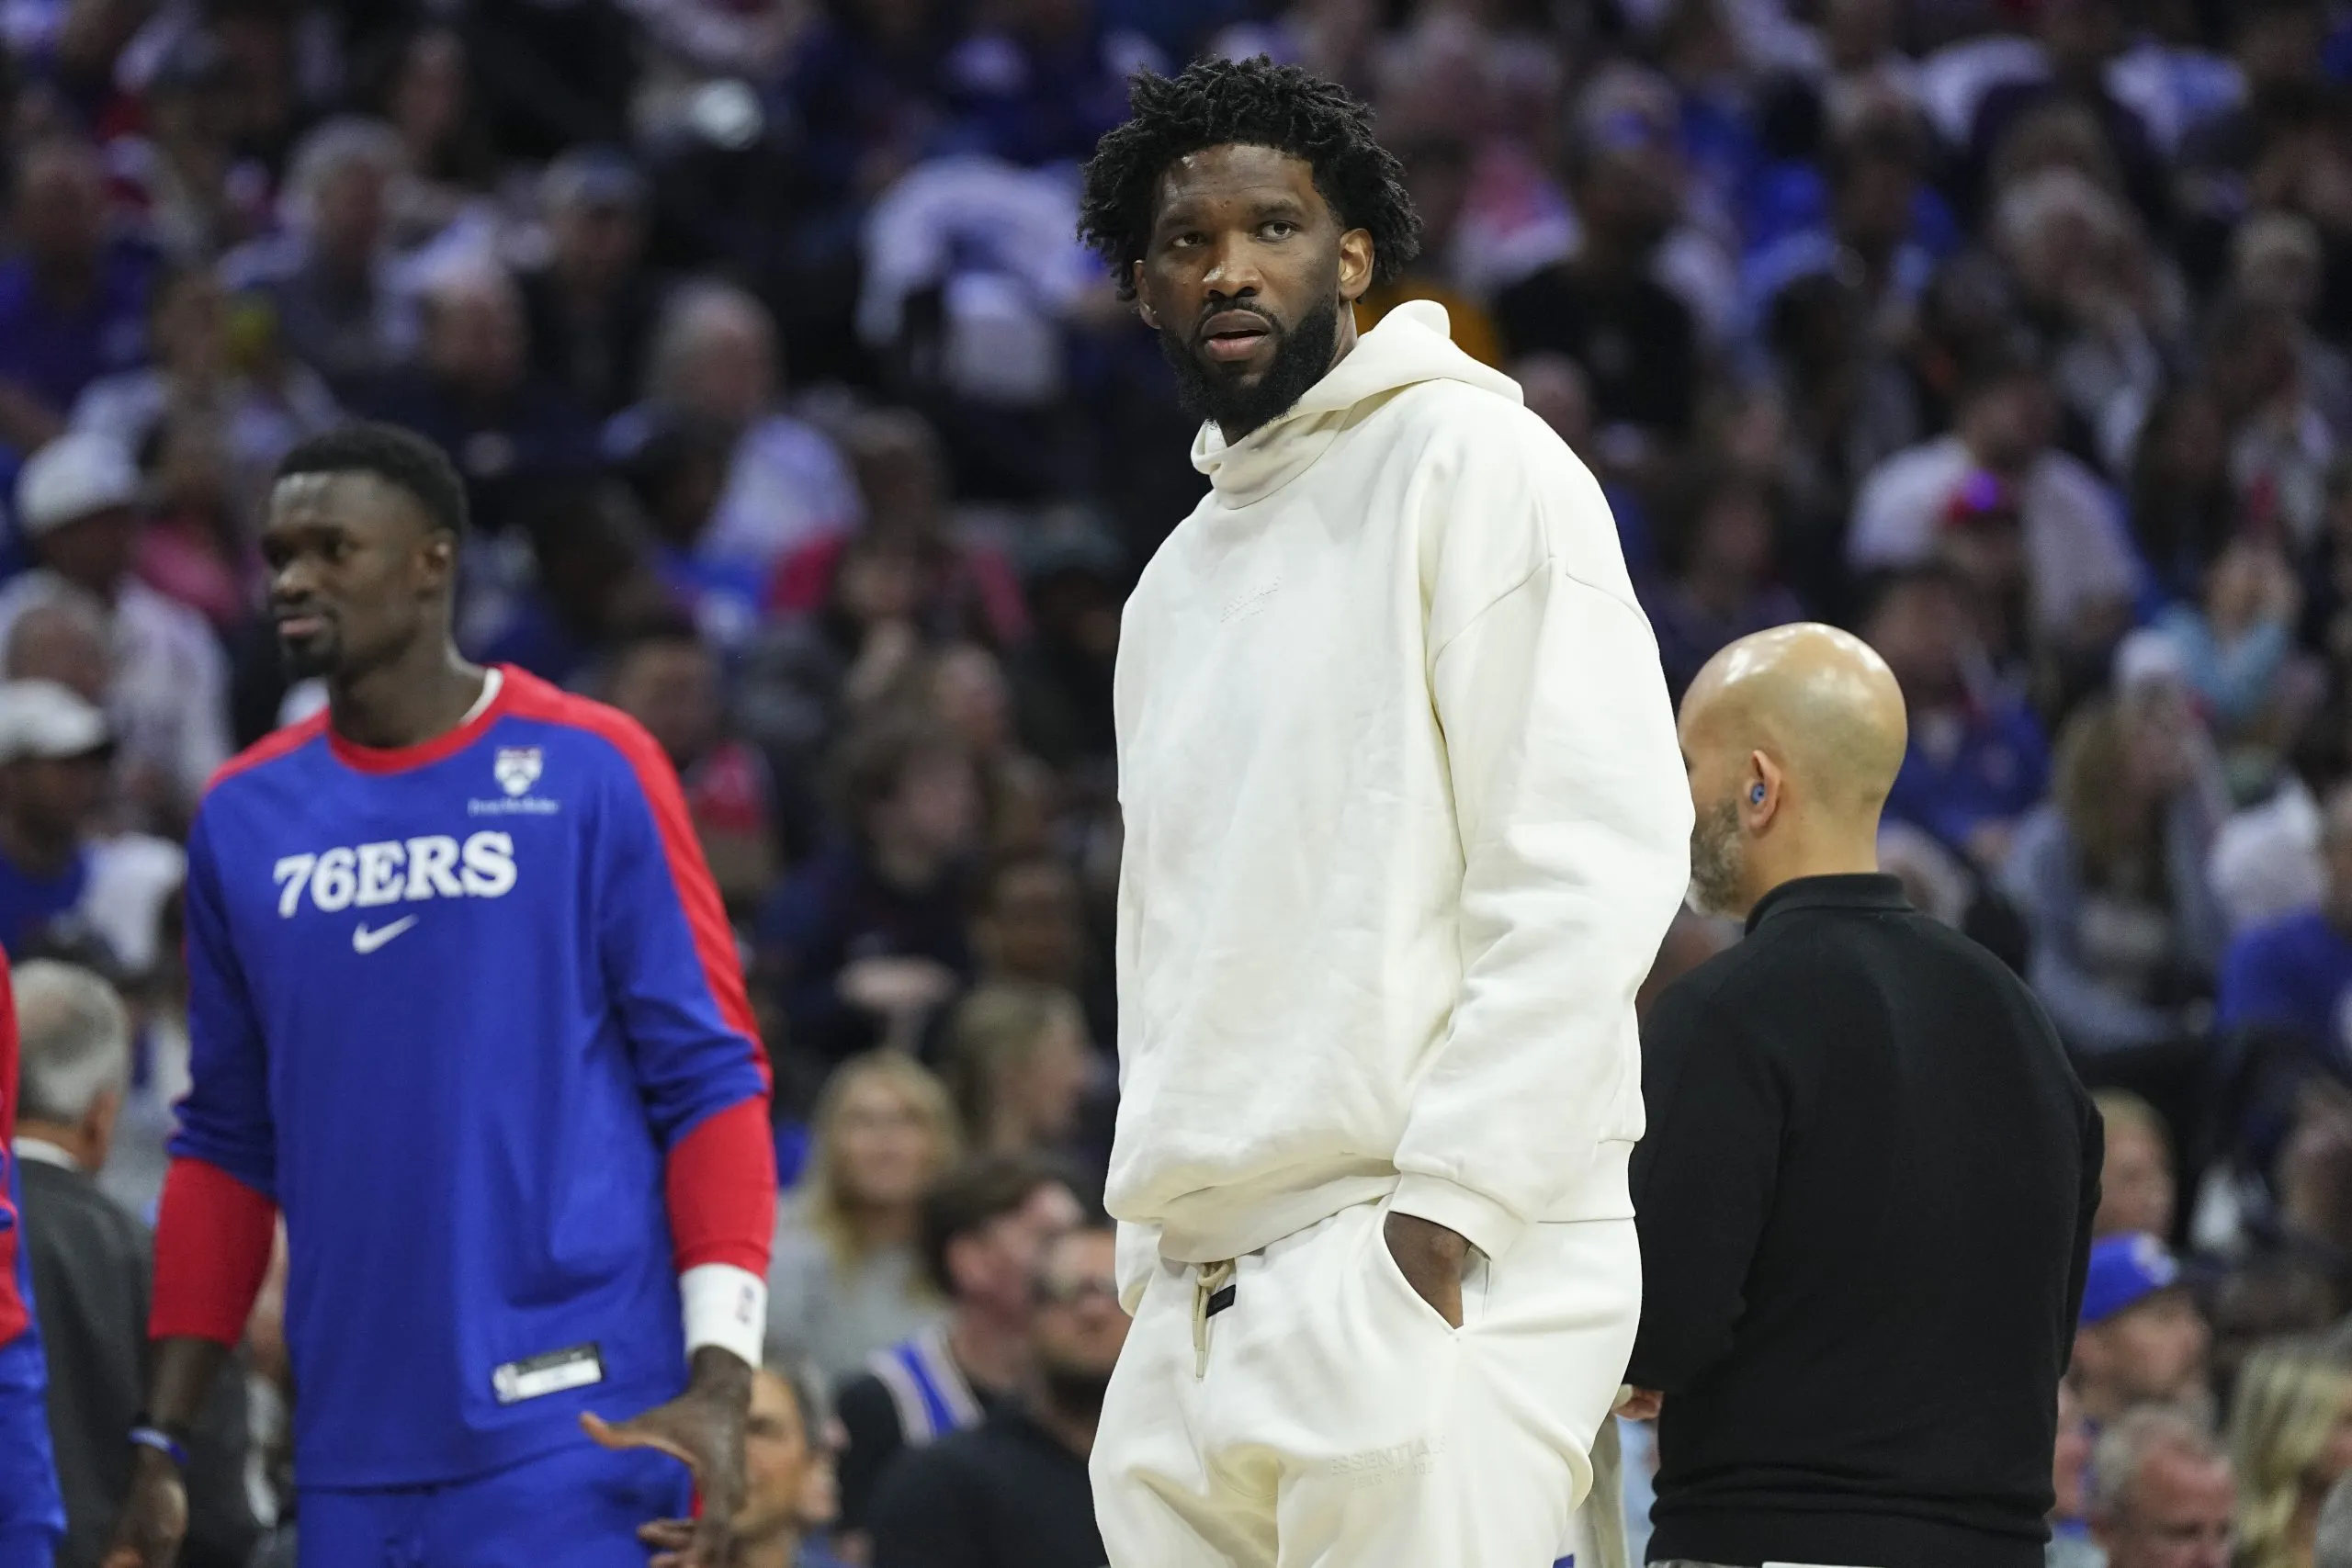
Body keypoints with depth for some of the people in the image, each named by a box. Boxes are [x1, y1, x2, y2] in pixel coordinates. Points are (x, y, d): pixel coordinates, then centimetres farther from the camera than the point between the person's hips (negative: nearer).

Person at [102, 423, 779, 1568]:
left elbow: (712, 1081, -3)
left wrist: (719, 1376, -13)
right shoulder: (244, 816, 11)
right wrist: (160, 1440, 12)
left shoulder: (587, 770, -2)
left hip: (570, 1429, -5)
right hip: (356, 1453, 5)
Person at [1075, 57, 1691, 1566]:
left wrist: (1444, 1213, -17)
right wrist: (1156, 1258, 15)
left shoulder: (1471, 464, -1)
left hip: (1420, 1272, -7)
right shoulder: (1176, 585, 23)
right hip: (1198, 1300, 7)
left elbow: (1592, 865, -11)